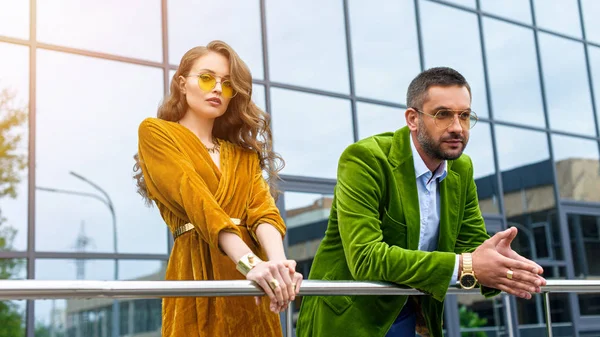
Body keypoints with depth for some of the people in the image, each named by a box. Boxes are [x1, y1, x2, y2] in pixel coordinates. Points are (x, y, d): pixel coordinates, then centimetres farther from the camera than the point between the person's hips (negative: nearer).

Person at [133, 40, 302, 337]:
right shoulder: (155, 133, 3)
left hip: (251, 289, 5)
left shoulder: (244, 154, 18)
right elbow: (196, 201, -13)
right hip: (199, 272, -4)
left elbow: (263, 210, 0)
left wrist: (278, 262, -22)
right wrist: (251, 262, -27)